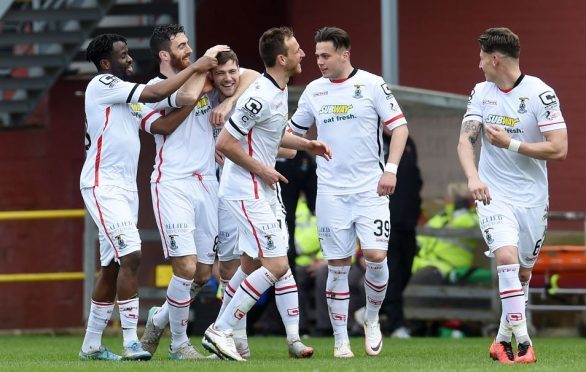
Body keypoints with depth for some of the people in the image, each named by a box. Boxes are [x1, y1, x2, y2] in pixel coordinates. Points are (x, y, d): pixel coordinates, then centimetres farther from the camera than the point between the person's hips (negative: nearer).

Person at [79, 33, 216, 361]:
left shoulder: (131, 99, 18)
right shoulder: (102, 85, -8)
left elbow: (163, 124, 7)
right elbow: (155, 94, -17)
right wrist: (194, 68, -11)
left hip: (126, 187, 9)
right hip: (103, 186, -9)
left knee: (113, 266, 11)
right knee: (131, 256, -19)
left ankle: (92, 344, 18)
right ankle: (131, 342, -20)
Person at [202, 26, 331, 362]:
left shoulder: (280, 89, 8)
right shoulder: (262, 97, -23)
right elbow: (224, 143, -22)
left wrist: (306, 144, 14)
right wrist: (261, 170, -14)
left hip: (259, 190, 10)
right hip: (247, 191, -10)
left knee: (248, 266, 15)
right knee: (277, 266, -10)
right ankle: (221, 331, -5)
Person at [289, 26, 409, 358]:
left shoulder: (372, 85, -3)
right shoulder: (313, 91, 8)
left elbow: (399, 126, -4)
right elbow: (294, 130, 20)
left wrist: (391, 168, -14)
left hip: (370, 189, -3)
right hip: (331, 191, 3)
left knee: (376, 256, -13)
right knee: (338, 265, 1)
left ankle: (372, 319, 12)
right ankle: (341, 340, 8)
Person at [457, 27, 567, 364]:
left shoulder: (540, 93, -10)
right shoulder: (482, 92, 4)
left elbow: (559, 149, -15)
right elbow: (466, 138, -1)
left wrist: (510, 144, -17)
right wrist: (473, 177, -19)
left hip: (532, 198, -1)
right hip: (494, 194, 1)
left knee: (523, 273, 8)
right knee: (507, 257, -20)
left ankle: (503, 340, 28)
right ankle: (523, 343, -21)